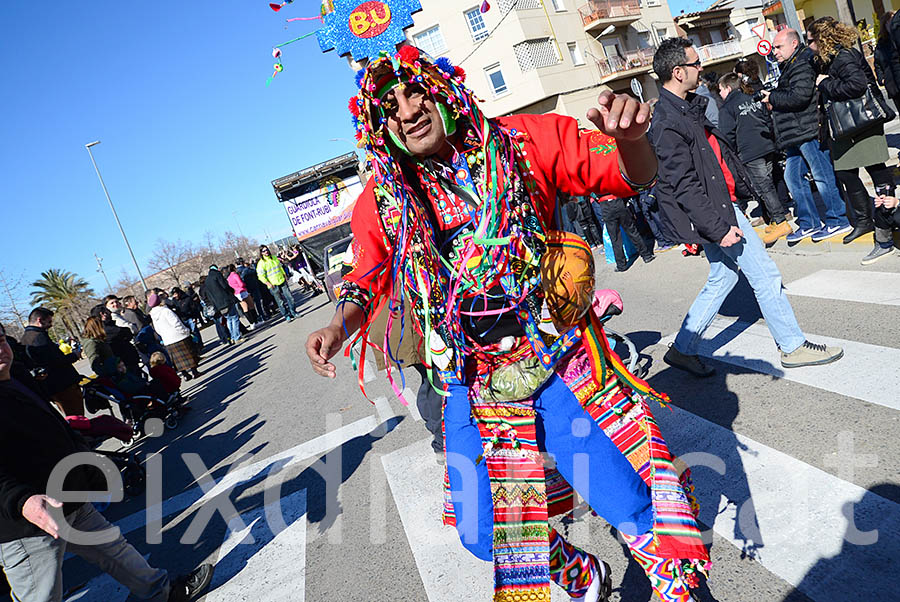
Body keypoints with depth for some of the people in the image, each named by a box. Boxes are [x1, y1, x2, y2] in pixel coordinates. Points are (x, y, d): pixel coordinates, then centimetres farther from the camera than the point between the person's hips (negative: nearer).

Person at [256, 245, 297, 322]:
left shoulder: (274, 258, 9)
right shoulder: (261, 263, -9)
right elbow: (260, 275, -11)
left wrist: (285, 275, 19)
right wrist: (267, 283, -18)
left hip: (282, 281, 5)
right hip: (273, 285, -5)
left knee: (289, 297, 5)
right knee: (280, 301, 2)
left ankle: (292, 312, 19)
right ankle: (286, 315, 12)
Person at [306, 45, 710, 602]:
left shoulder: (520, 144, -7)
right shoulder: (381, 201, -2)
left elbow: (636, 176, -3)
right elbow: (366, 283, 11)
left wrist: (630, 138, -26)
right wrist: (339, 327, -10)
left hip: (559, 369, -2)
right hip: (470, 384, 3)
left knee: (633, 506, -1)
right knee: (484, 535, 8)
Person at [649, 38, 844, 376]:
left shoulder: (685, 107, 10)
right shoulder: (668, 124, -22)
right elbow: (684, 187, -25)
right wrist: (718, 228, -24)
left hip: (719, 205, 11)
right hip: (713, 211, -11)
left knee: (722, 277, 16)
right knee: (765, 275, 0)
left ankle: (683, 350, 22)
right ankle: (793, 347, 17)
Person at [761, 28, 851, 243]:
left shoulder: (802, 65, -11)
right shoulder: (789, 66, 21)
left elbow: (799, 96, -23)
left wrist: (772, 98, -10)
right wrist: (771, 98, 10)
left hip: (808, 131, -11)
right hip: (796, 135, 11)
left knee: (822, 175, -4)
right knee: (793, 177, 10)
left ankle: (838, 220, 5)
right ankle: (809, 223, 17)